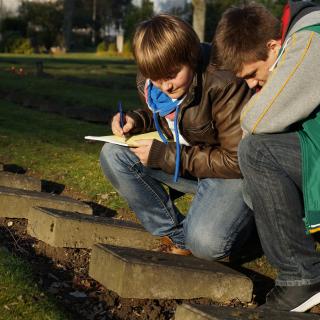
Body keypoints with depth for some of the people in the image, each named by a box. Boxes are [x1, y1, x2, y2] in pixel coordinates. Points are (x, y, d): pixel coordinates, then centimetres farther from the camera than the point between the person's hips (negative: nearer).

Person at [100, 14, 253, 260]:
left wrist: (165, 155, -23)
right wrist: (136, 121, -7)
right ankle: (176, 236, -7)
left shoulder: (223, 85, -27)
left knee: (206, 244, -32)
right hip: (182, 162, 7)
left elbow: (238, 161, -25)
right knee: (113, 155, -12)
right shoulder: (148, 83, -5)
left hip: (232, 173, -7)